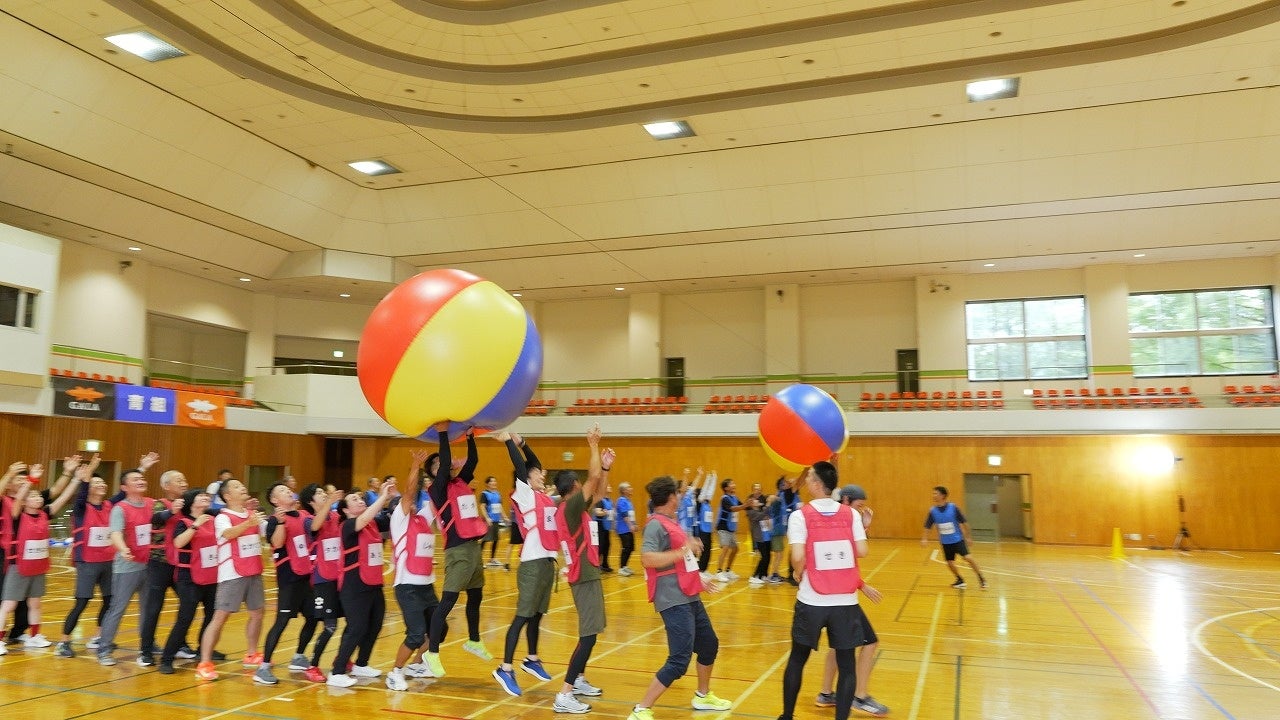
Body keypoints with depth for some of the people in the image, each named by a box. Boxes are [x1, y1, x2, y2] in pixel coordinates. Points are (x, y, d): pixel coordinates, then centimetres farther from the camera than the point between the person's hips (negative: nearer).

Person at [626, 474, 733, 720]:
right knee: (680, 660, -12)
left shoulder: (671, 522, 12)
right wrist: (684, 550, -30)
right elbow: (647, 559, -31)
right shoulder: (656, 524, -17)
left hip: (689, 597, 10)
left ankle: (703, 696, 42)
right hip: (674, 601, -10)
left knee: (709, 644, 22)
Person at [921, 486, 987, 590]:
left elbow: (963, 522, -5)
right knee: (950, 563, 3)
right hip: (945, 542, 3)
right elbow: (927, 526, -1)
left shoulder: (953, 507, -14)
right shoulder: (932, 511, -7)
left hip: (958, 539, -3)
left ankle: (981, 578, 3)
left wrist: (967, 537, -2)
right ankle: (960, 580, 28)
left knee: (968, 558, -15)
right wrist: (924, 539, -14)